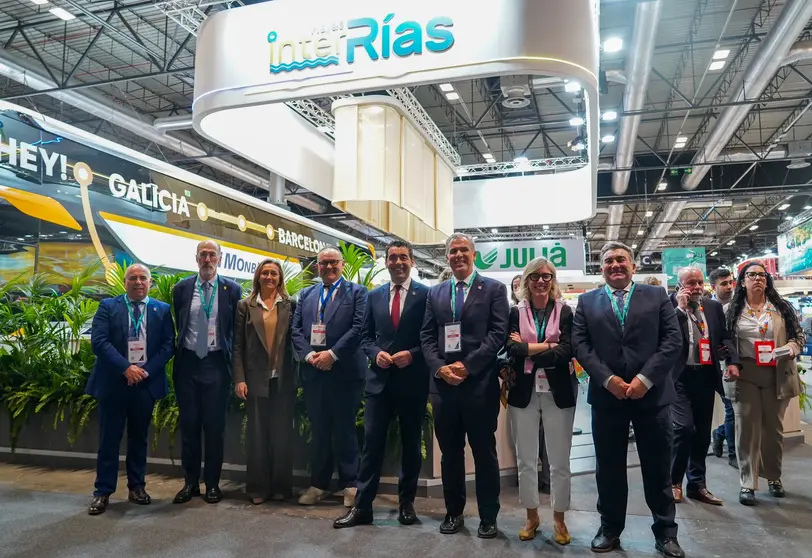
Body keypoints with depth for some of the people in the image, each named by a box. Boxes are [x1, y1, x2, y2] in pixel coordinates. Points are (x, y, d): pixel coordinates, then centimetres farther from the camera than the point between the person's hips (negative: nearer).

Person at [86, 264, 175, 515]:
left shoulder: (162, 310, 6)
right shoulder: (108, 306, 2)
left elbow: (168, 344, 1)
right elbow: (99, 341, -9)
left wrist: (147, 369, -12)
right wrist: (126, 368, -18)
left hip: (147, 382, 2)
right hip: (113, 382, -1)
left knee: (139, 438, 12)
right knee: (109, 438, 4)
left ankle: (137, 487, 23)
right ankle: (103, 492, 14)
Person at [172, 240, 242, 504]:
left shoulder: (232, 289, 0)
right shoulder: (181, 288, 5)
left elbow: (237, 330, 2)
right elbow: (177, 327, 12)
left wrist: (235, 365, 0)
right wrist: (177, 357, 10)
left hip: (217, 364, -2)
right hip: (188, 363, 2)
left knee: (215, 426, 5)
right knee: (189, 425, 8)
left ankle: (212, 483, 17)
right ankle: (190, 482, 20)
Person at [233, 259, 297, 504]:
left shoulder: (291, 305, 5)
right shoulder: (245, 306, 5)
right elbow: (238, 346, 2)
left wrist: (298, 375, -4)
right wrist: (239, 379, -6)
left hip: (284, 380, 0)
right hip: (256, 379, 0)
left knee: (282, 434, 8)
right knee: (257, 435, 7)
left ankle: (280, 486, 20)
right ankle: (258, 488, 18)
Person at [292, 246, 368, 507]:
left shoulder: (357, 292, 2)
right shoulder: (306, 295, 15)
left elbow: (359, 328, -9)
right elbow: (296, 330, 9)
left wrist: (332, 354, -15)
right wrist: (309, 355, -8)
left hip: (345, 371, -4)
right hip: (313, 372, 4)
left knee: (345, 429, 4)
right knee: (318, 430, 12)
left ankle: (350, 484, 16)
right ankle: (318, 484, 22)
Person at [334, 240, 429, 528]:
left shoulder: (426, 294, -3)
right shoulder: (375, 296, 10)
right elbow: (366, 337, 12)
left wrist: (412, 354, -17)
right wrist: (376, 353, -7)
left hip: (412, 379, -2)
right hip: (380, 379, 2)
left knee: (411, 443, 11)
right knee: (372, 442, 2)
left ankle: (406, 502, 26)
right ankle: (362, 506, 10)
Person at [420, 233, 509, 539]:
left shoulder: (494, 289, 2)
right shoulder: (435, 293, 14)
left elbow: (498, 333, -6)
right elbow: (427, 336, 9)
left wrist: (467, 365, -14)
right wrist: (439, 367, -8)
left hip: (480, 383, -3)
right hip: (442, 383, 4)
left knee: (484, 453, 7)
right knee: (450, 453, 13)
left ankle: (488, 517, 21)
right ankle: (453, 512, 28)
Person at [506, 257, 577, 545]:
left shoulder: (565, 312, 1)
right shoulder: (515, 313, 3)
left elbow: (567, 351, -12)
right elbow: (510, 348, -11)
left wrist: (527, 350, -13)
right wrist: (546, 346, -16)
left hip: (557, 392, -1)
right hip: (523, 392, 1)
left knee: (560, 462, 9)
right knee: (525, 460, 11)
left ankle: (559, 519, 26)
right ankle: (531, 516, 29)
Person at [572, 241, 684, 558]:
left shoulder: (657, 296, 6)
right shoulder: (587, 302, 8)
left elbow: (673, 340, -3)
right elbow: (580, 344, 0)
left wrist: (645, 378, -14)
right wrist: (607, 379, -13)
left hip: (652, 393, -1)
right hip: (606, 395, 1)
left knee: (658, 468, 9)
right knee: (609, 468, 10)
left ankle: (665, 532, 26)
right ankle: (610, 529, 26)